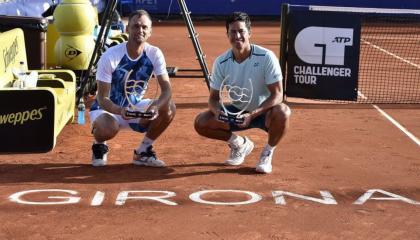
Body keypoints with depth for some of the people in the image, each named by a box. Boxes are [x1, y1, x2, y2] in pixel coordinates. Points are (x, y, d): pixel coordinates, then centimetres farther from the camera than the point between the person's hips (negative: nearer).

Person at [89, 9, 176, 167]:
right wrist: (120, 110, -44)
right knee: (109, 128, -38)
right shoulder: (110, 56, -24)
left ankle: (143, 151, 0)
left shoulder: (155, 54, -14)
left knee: (168, 108, -22)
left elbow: (167, 90, -17)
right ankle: (99, 146, 1)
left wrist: (155, 106, -39)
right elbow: (102, 98, -23)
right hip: (107, 108, -4)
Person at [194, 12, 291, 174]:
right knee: (201, 122, -18)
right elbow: (214, 97, -4)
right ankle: (240, 144, 10)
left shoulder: (266, 57, -21)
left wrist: (252, 115, -34)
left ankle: (268, 153, -7)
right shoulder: (221, 63, -10)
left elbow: (277, 95, -21)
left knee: (282, 112, -38)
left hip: (263, 112, -3)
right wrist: (217, 111, -29)